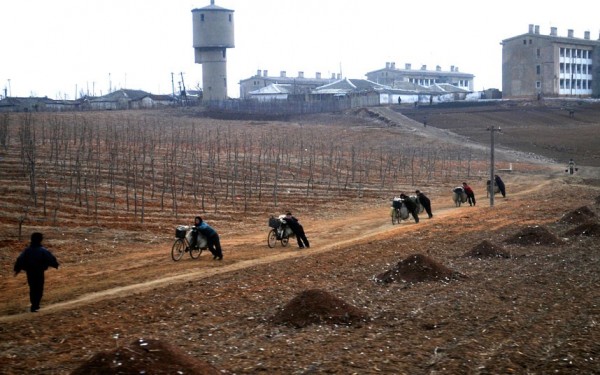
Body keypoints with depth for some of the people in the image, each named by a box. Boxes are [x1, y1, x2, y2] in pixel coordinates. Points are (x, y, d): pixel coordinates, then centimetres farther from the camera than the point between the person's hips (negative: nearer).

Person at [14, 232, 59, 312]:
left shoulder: (27, 250, -1)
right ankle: (34, 306, -5)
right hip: (39, 273, -4)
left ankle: (34, 305, 29)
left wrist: (17, 269, 7)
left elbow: (20, 260, 0)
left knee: (32, 288, 19)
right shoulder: (43, 251, -13)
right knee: (39, 289, 3)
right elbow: (51, 258, -11)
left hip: (29, 272, 5)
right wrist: (55, 265, 5)